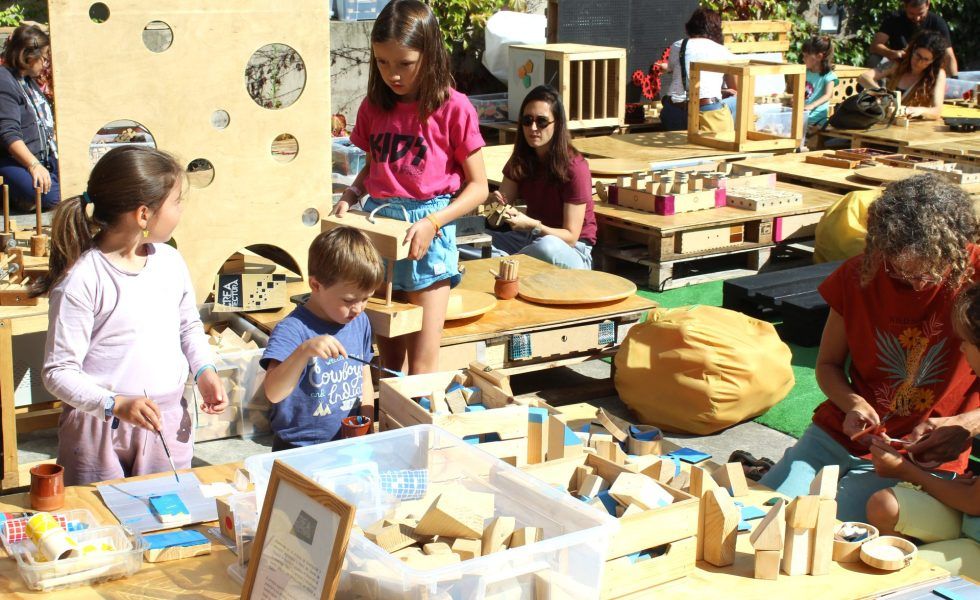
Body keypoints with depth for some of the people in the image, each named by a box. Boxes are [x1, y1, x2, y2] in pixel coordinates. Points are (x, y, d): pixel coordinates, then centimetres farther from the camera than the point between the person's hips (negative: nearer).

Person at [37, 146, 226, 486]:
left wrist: (204, 371, 3)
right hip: (101, 431, -5)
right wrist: (116, 405, -27)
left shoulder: (170, 261, 2)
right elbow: (58, 372, -15)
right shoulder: (81, 281, -17)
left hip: (169, 426, 5)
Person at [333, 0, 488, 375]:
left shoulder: (453, 108, -8)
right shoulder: (374, 107, 7)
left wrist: (432, 223, -17)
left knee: (422, 367, -3)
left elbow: (477, 186, -4)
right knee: (390, 360, 11)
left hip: (427, 233, -4)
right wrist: (351, 194, 2)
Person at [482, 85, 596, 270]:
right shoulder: (521, 159, 3)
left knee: (547, 247, -39)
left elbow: (570, 237, -17)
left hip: (572, 251, -4)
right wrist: (495, 202, -24)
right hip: (530, 239, 4)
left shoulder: (574, 167, -16)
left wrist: (533, 225, -32)